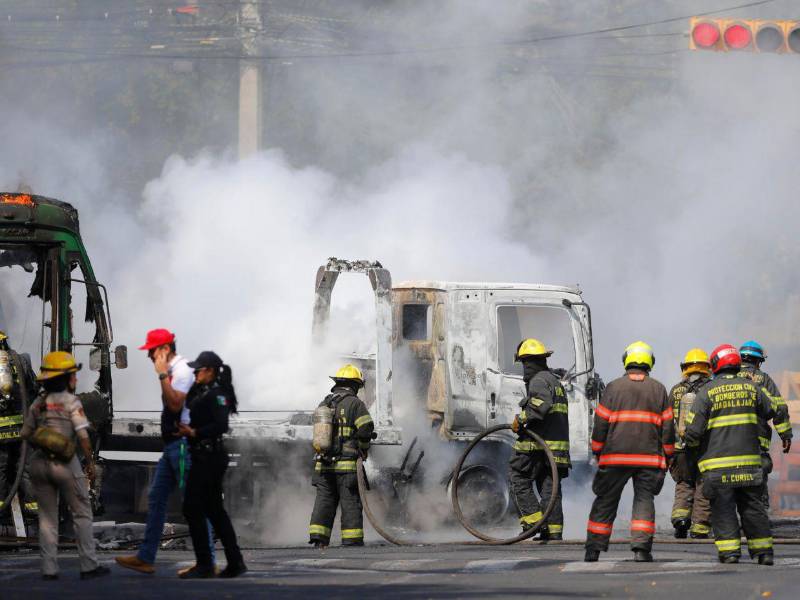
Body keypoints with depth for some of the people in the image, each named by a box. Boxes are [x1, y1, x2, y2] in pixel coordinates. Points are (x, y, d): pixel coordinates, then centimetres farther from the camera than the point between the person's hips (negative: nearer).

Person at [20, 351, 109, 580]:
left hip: (39, 462, 5)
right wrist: (90, 461, -6)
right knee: (82, 514, 5)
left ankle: (49, 568, 5)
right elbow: (83, 435, -13)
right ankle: (89, 565, 3)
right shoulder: (71, 402, -7)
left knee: (47, 516, 10)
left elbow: (25, 433, 9)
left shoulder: (38, 403, 8)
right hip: (64, 463, -5)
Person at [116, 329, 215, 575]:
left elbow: (175, 404, -24)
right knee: (155, 497, 10)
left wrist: (162, 375, -22)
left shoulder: (182, 370, -14)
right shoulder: (172, 371, 15)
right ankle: (145, 558, 12)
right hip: (172, 444, 10)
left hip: (182, 443, -10)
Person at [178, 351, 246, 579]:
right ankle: (235, 563, 16)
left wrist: (194, 432, -25)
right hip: (204, 456, 10)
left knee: (193, 508, -8)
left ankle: (204, 565, -6)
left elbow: (221, 425, -23)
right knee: (214, 509, 13)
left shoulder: (217, 394, -13)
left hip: (209, 457, -10)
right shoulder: (201, 392, 16)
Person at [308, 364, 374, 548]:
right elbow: (366, 428, -15)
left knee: (324, 502, 7)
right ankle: (352, 542, -1)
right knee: (351, 504, -1)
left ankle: (318, 540, 0)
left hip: (323, 464, 5)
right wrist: (363, 450, 1)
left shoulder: (324, 404, 14)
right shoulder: (354, 403, -5)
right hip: (347, 464, -5)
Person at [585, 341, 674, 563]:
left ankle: (593, 548, 7)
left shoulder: (613, 387, 2)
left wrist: (598, 453, 12)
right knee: (644, 499, 4)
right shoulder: (658, 390, 5)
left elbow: (601, 424, 3)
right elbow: (667, 427, 6)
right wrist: (667, 456, 14)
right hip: (649, 457, 0)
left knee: (605, 502, 7)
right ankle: (641, 547, -10)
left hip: (615, 456, 0)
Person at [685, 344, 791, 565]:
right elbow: (769, 412, 21)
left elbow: (693, 430, -10)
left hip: (717, 463, -3)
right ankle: (763, 550, 11)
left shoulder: (707, 393, -7)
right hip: (749, 460, 3)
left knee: (723, 509, 1)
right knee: (752, 507, 11)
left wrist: (692, 443, 10)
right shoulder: (750, 387, 5)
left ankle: (729, 551, -6)